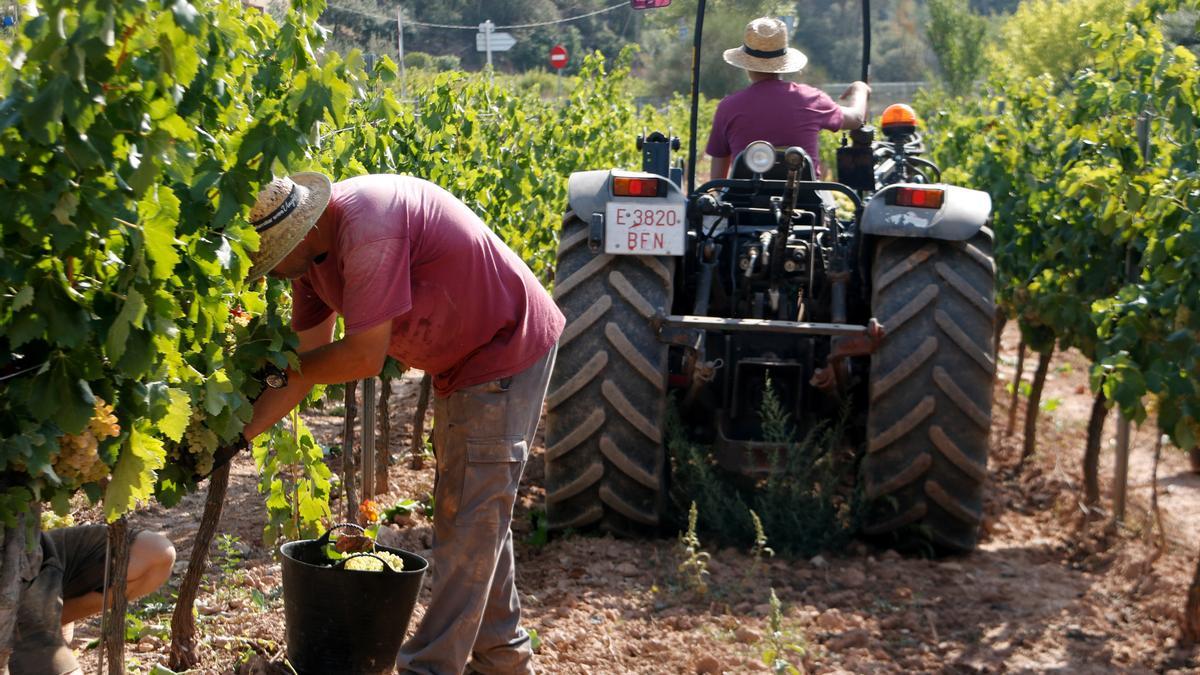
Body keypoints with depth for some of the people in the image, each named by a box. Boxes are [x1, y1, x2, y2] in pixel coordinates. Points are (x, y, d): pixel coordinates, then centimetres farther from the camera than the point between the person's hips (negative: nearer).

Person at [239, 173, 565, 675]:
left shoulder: (364, 228, -32)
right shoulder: (311, 255, -3)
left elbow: (365, 357, -30)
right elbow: (307, 364, 1)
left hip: (507, 353, -10)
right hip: (460, 361, 10)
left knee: (470, 517, -8)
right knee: (473, 513, 17)